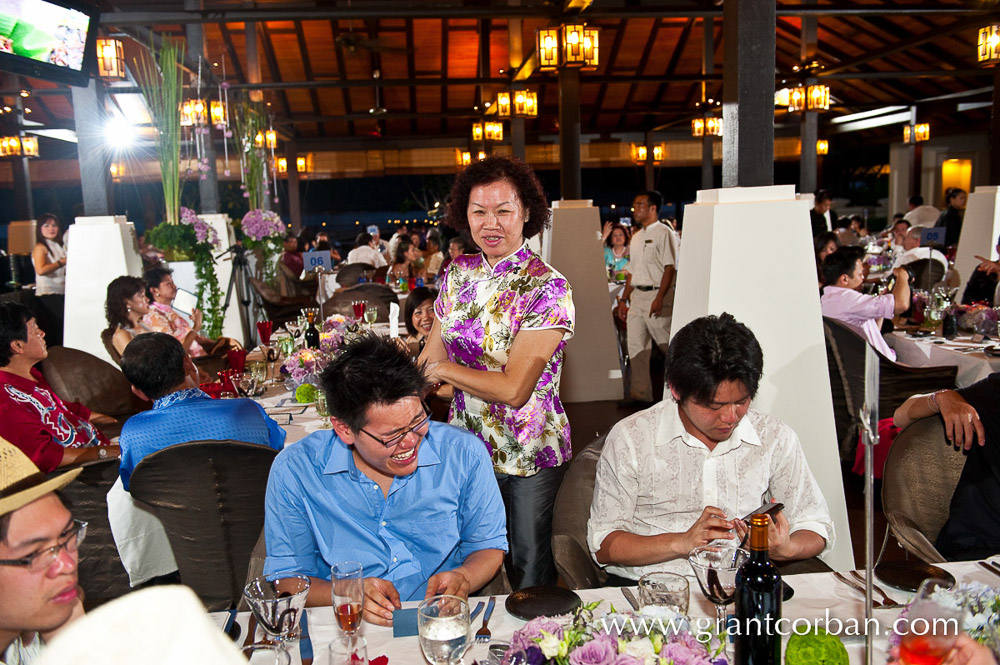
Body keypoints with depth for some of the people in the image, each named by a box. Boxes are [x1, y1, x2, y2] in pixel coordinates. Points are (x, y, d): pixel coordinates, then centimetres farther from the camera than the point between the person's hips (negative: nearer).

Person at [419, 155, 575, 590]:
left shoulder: (547, 288, -19)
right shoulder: (458, 273, 0)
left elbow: (513, 389, -23)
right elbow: (429, 357, 7)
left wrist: (445, 370, -15)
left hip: (528, 454, -5)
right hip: (466, 444, 5)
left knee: (528, 566, 13)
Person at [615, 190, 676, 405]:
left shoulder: (663, 232, -7)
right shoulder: (636, 237, 19)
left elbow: (669, 268, -14)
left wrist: (659, 298, -22)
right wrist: (624, 299, 17)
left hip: (656, 294, -8)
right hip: (636, 295, 8)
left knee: (669, 346, -3)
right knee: (636, 347, 6)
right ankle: (640, 394, 11)